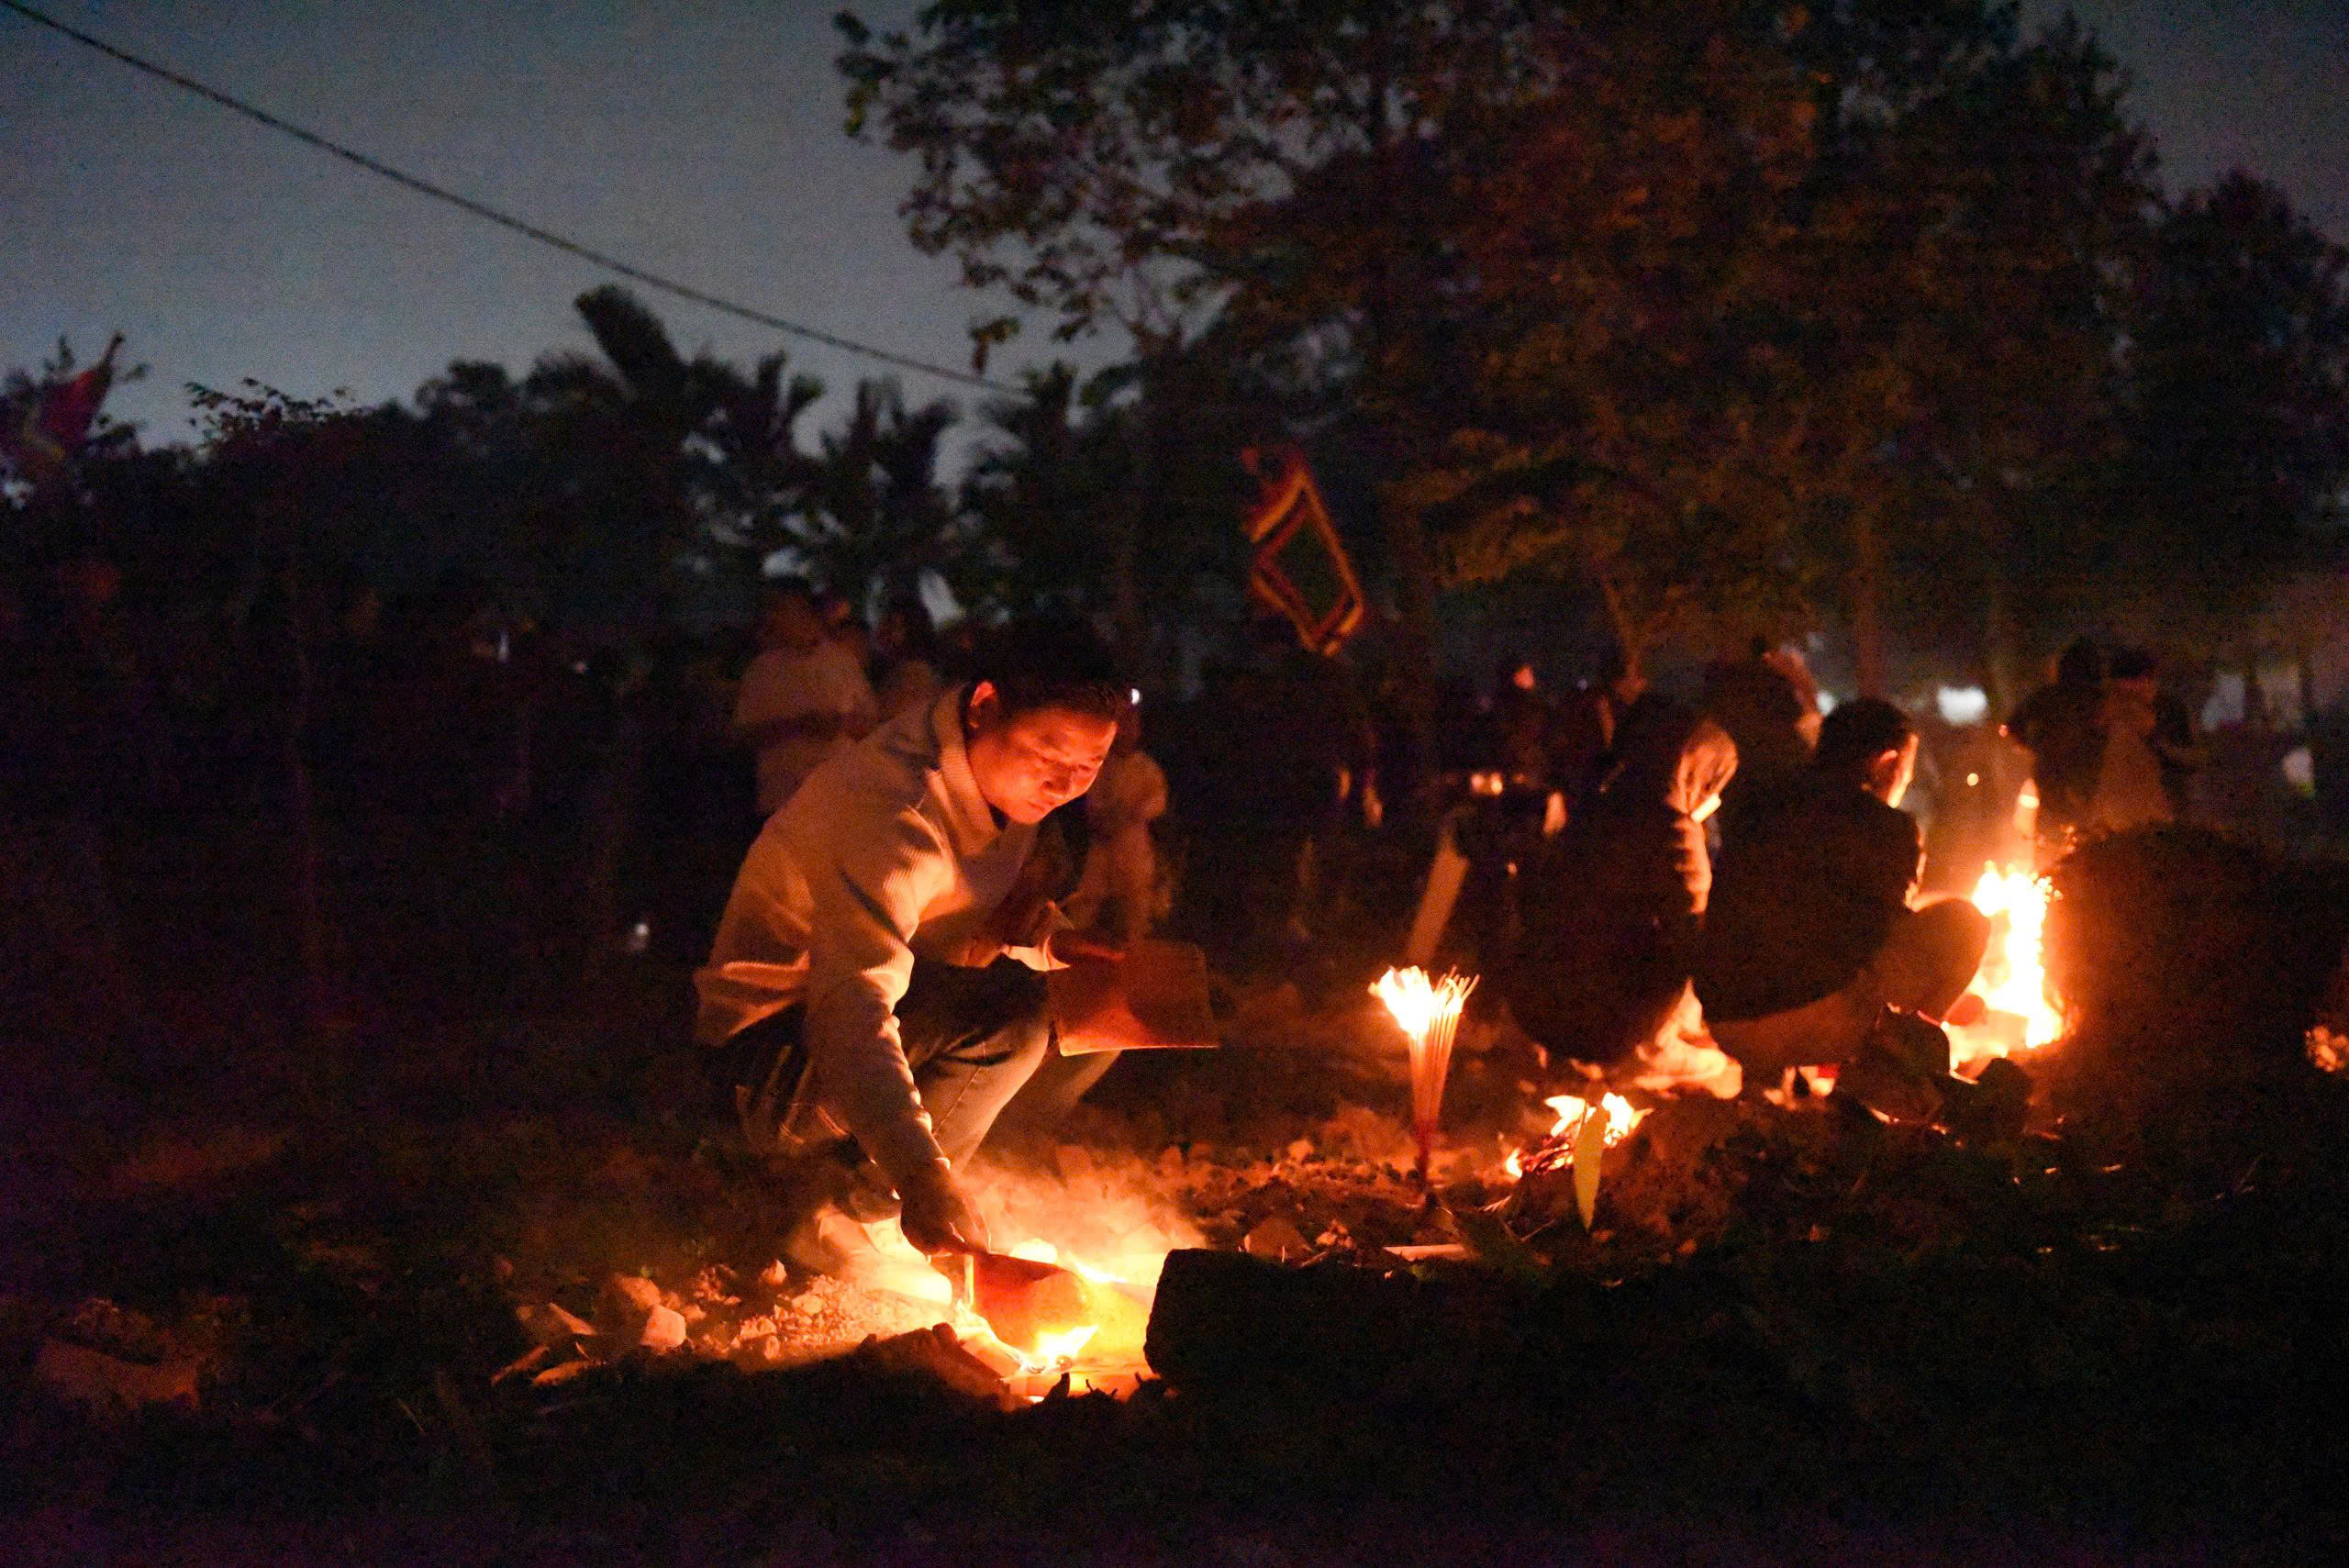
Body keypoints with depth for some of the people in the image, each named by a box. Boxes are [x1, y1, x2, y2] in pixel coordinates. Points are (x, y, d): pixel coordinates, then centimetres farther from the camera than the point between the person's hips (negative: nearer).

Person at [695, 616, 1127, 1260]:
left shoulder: (1003, 774, 0)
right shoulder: (891, 805, -30)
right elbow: (853, 1011, -42)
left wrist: (1049, 938, -11)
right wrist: (920, 1174, -56)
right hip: (774, 1036, -10)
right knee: (1011, 1012, -30)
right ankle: (842, 1198, -12)